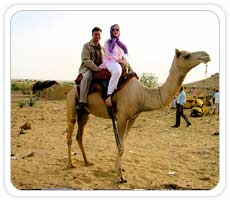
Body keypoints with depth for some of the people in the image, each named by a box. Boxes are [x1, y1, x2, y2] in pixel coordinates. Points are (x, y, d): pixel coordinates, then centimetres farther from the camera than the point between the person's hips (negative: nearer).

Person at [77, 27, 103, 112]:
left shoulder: (101, 48, 19)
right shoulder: (87, 46, 0)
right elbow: (86, 60, -13)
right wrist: (96, 68, -24)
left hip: (98, 69, 6)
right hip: (86, 68, -6)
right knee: (87, 76, -39)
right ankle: (82, 102, -44)